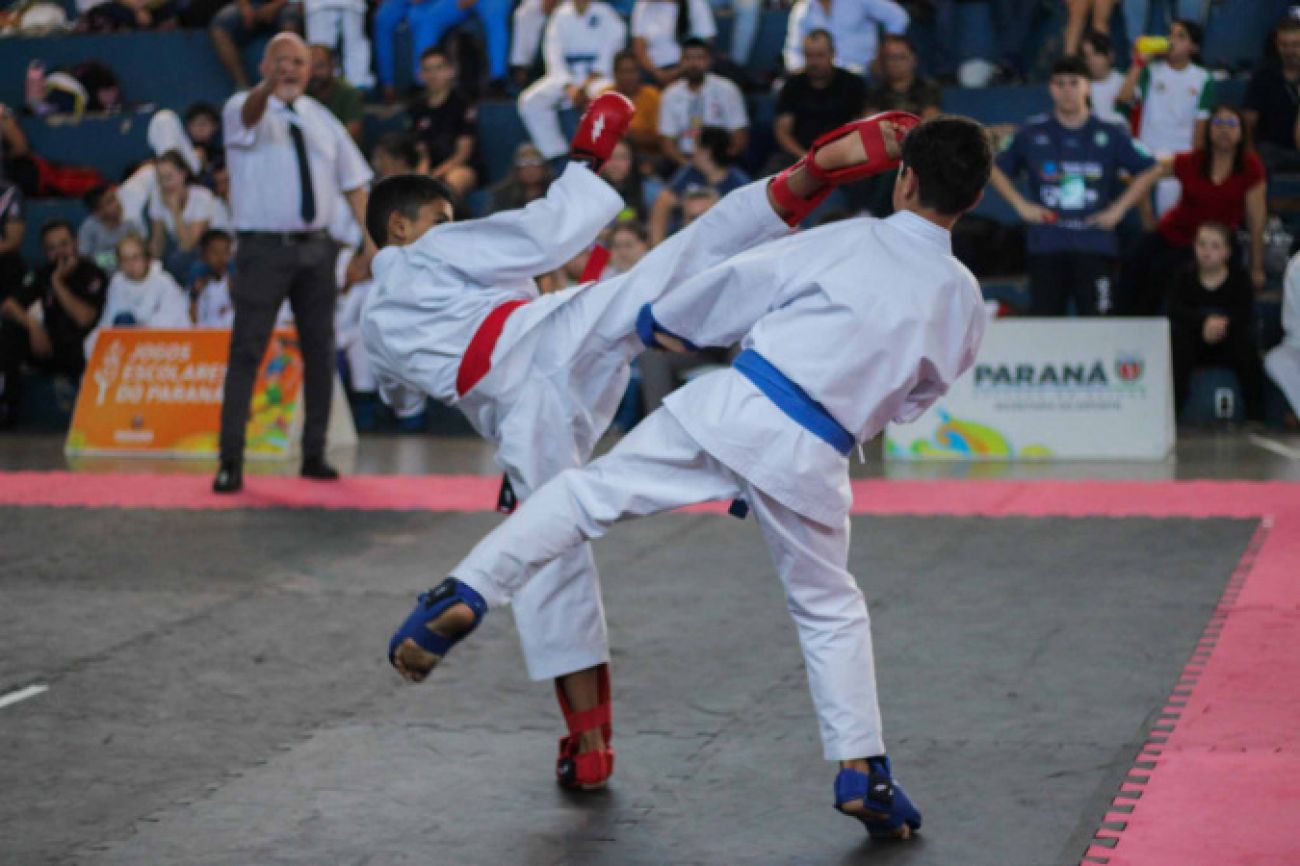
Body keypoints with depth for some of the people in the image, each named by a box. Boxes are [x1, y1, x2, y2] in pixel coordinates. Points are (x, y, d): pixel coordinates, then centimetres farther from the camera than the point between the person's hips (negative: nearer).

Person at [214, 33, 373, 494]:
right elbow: (249, 116, -30)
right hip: (264, 248, -5)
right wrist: (269, 87, -52)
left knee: (320, 352, 9)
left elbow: (351, 177, 14)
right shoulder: (244, 107, -4)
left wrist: (370, 235, 1)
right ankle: (230, 462, -8)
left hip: (316, 248, 5)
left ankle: (313, 455, 19)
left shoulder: (321, 118, 13)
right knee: (246, 353, -8)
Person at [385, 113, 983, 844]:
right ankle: (863, 773, 17)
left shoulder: (851, 241, 1)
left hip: (734, 408, -2)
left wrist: (661, 323, 25)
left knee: (588, 493, 7)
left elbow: (742, 282, 9)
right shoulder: (966, 306, 9)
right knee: (831, 608, 20)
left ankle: (466, 596, -8)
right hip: (811, 458, 2)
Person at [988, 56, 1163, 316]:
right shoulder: (1031, 134, 7)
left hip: (1095, 246, -1)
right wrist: (1021, 205, 4)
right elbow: (997, 170, 16)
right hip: (1046, 247, 1)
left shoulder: (1109, 135, 5)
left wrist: (1118, 209, 1)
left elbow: (1149, 170, 10)